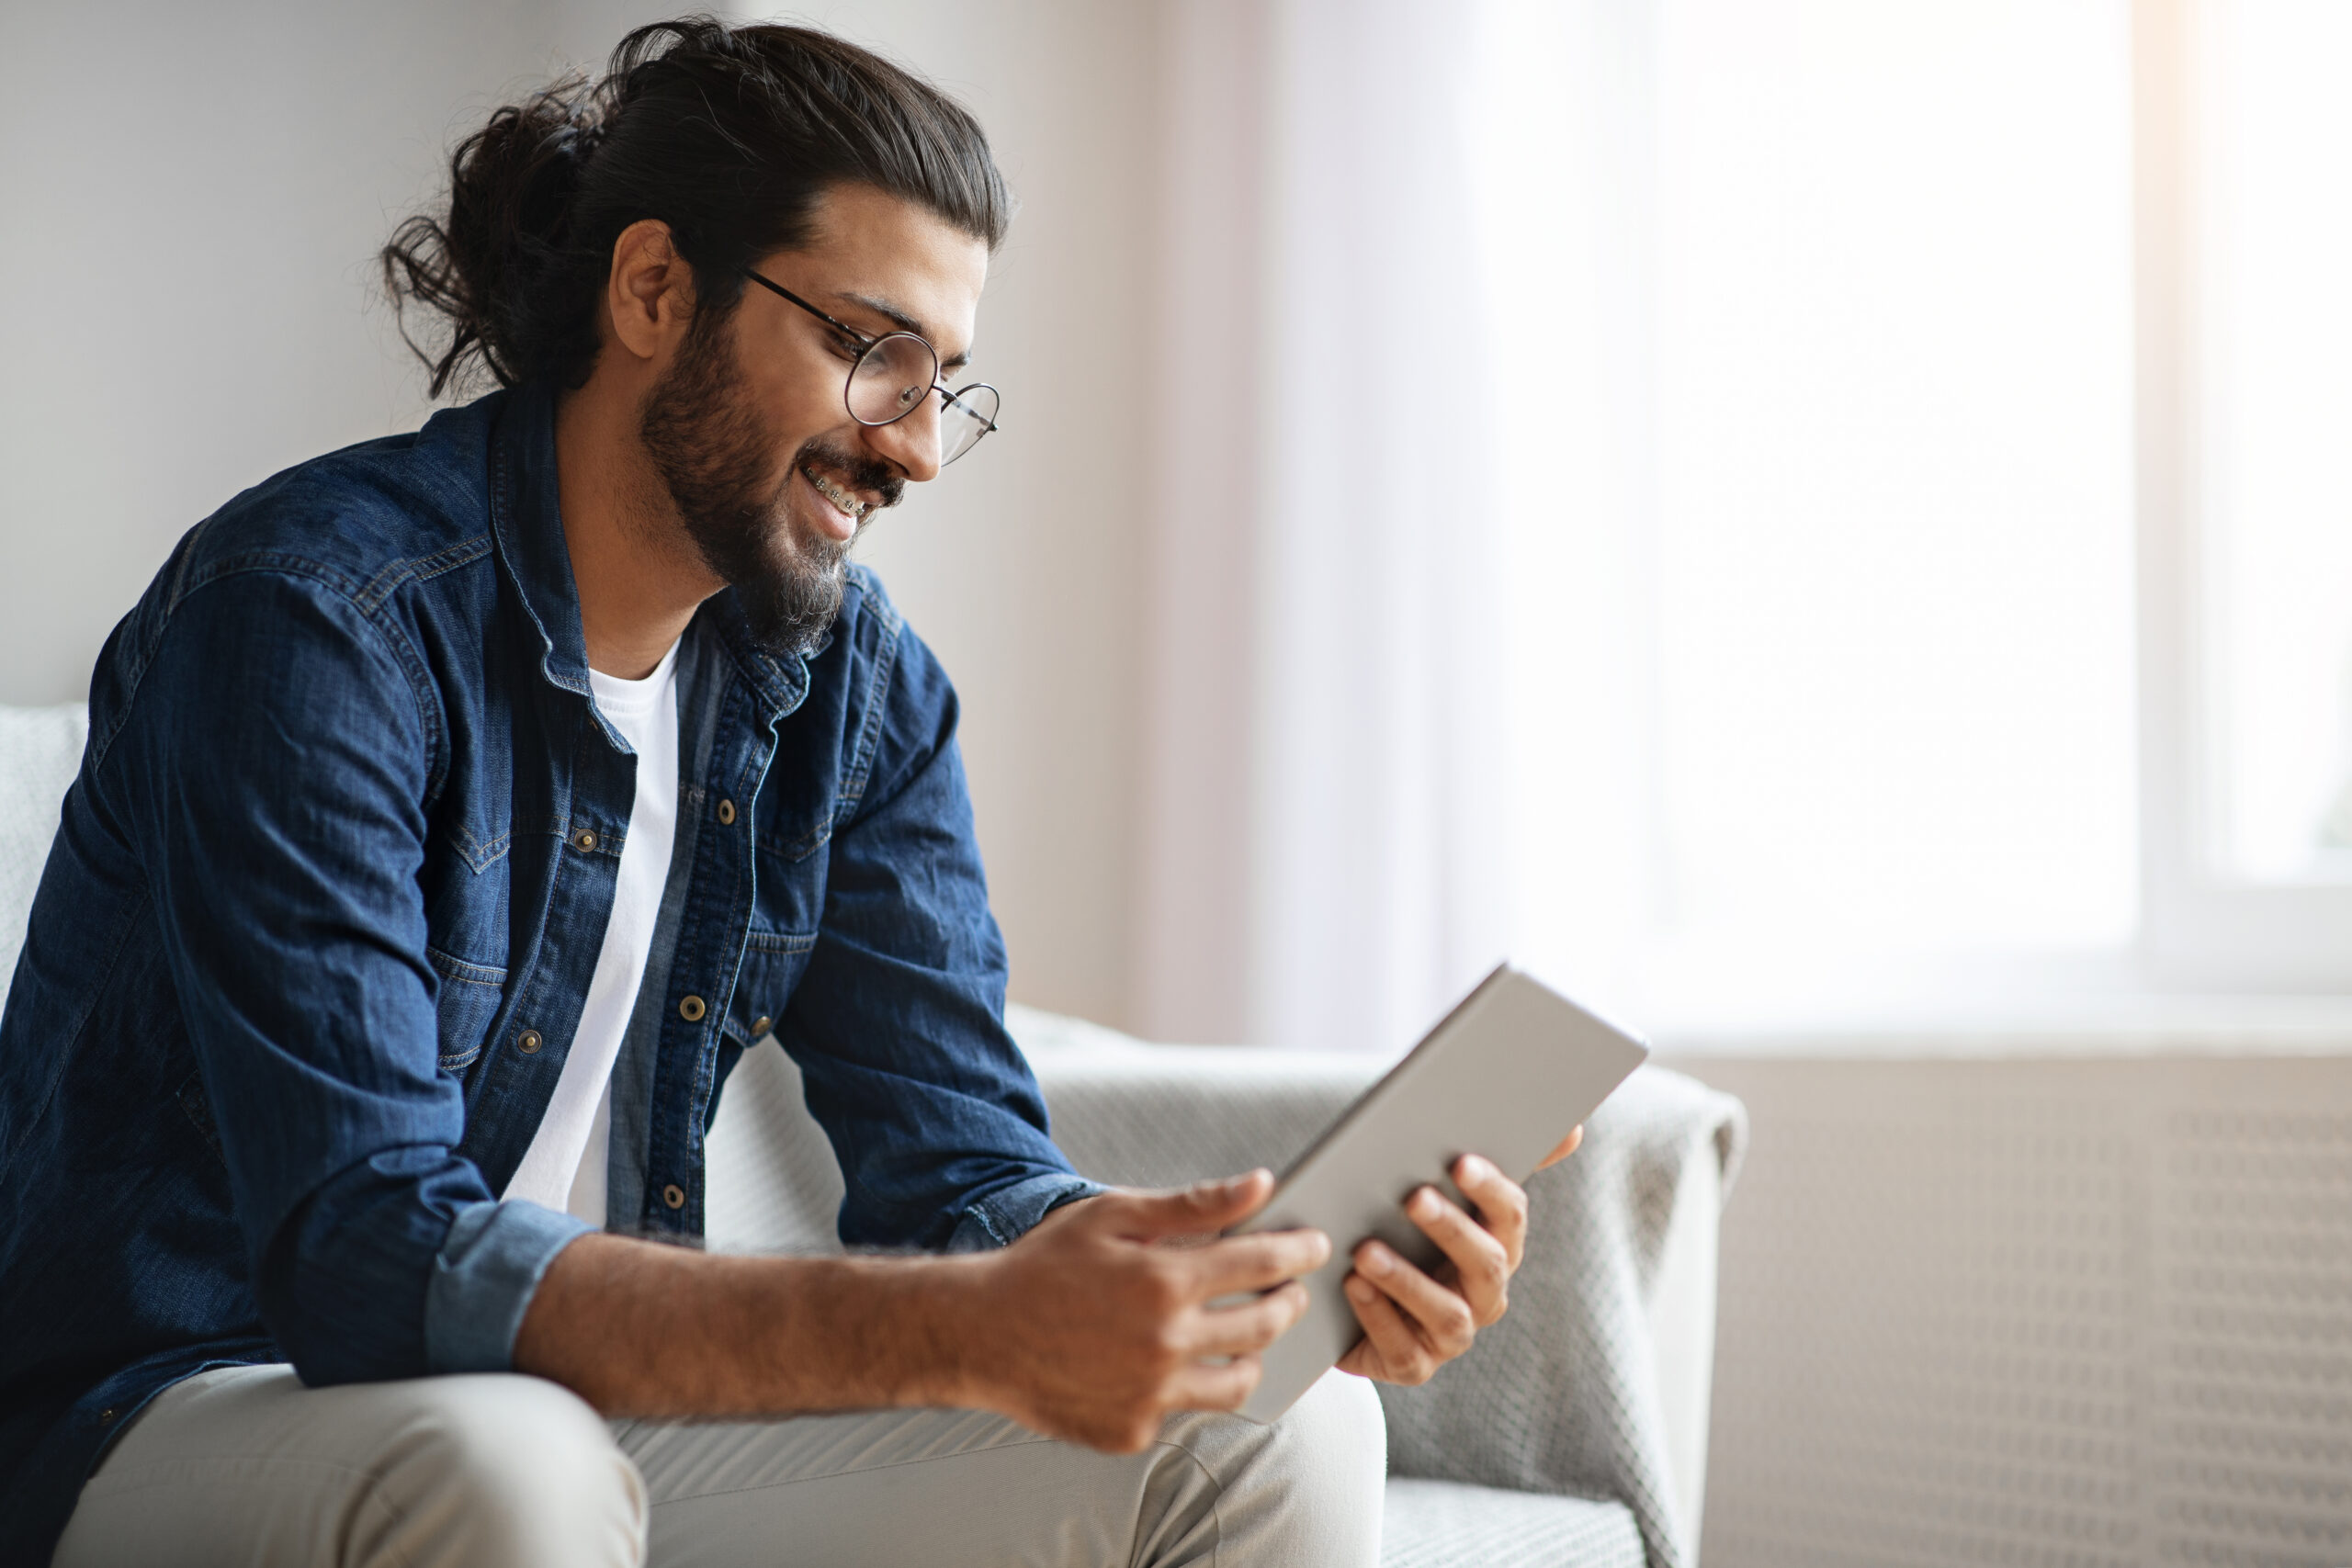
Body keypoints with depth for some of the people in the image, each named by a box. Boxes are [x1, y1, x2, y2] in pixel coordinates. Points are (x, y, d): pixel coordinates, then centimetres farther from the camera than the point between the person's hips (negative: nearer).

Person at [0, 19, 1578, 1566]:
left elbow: (963, 1174, -3)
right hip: (183, 1419, -5)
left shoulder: (857, 685, 0)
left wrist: (1291, 1281, -24)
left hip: (603, 1408, 5)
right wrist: (969, 1332, -40)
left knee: (1283, 1428, -9)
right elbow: (372, 1254, -30)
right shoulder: (310, 613, -21)